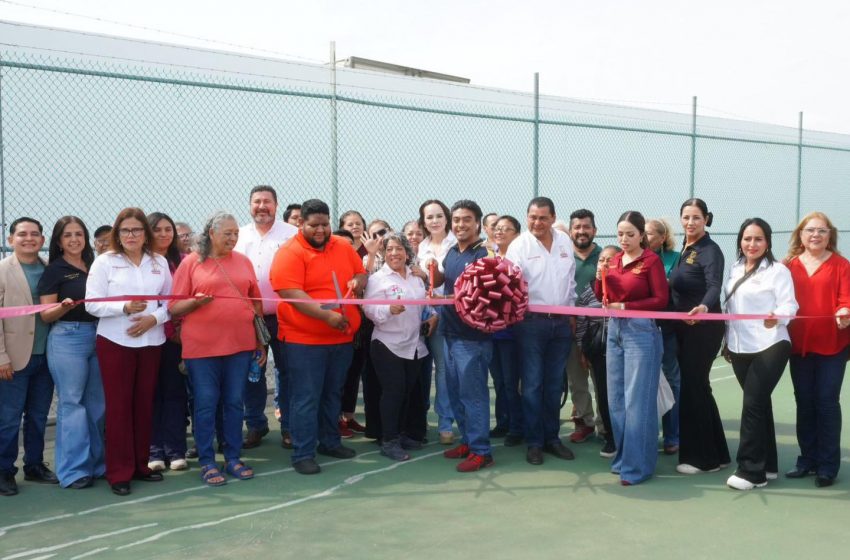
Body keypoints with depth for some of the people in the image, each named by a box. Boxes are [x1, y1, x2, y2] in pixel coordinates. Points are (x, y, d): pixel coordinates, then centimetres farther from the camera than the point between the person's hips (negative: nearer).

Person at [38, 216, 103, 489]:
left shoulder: (94, 267, 13)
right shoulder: (54, 271, -2)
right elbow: (46, 315, -6)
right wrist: (64, 307, -24)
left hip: (98, 338, 5)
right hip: (67, 339, -5)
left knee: (97, 403, 9)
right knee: (72, 404, -4)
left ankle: (97, 462, 19)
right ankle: (73, 469, 1)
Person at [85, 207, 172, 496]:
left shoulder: (160, 262, 7)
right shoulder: (104, 262, -1)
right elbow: (92, 304, -7)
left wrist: (154, 318, -12)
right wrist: (124, 308, -21)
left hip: (151, 341, 3)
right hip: (115, 342, -3)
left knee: (144, 404, 9)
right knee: (118, 406, 0)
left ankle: (140, 464, 21)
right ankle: (119, 472, 7)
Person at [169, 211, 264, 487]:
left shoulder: (243, 261, 9)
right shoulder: (191, 263, 0)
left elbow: (256, 302, 13)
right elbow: (174, 307, 0)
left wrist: (260, 343, 11)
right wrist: (195, 302, -20)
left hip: (241, 344, 3)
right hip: (202, 347, -3)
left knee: (234, 403, 9)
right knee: (206, 405, 3)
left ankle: (233, 458, 20)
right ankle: (207, 463, 13)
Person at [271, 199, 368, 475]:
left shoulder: (344, 247, 7)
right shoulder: (290, 252, -12)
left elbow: (361, 274, 17)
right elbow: (291, 294, -21)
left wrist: (358, 282, -9)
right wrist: (327, 315, -28)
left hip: (341, 338, 6)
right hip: (304, 340, -6)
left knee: (333, 394, 18)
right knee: (306, 398, -1)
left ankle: (330, 442, 33)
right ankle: (303, 454, 7)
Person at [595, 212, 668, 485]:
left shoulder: (652, 260, -7)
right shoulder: (614, 259, 10)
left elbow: (661, 300, -10)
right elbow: (602, 297, 16)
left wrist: (626, 306, -16)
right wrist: (600, 277, -3)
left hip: (641, 332, -7)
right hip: (615, 330, 7)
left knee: (637, 400, -4)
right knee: (616, 398, 12)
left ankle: (637, 465, 3)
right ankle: (622, 456, 24)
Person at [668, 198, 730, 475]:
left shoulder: (710, 251, -14)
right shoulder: (684, 251, 13)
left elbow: (715, 286, -31)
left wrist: (704, 307, -48)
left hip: (703, 328, -9)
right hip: (684, 328, 9)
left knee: (692, 388, -4)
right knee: (697, 387, 13)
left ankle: (700, 457, 8)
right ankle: (715, 454, 24)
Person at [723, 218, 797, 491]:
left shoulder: (778, 270, -7)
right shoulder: (735, 270, 12)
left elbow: (789, 304, -15)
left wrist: (777, 318, -36)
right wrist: (727, 341, 18)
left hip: (769, 347, -6)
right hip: (740, 348, 6)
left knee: (752, 404, -10)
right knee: (759, 404, 13)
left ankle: (751, 470, -2)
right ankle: (767, 464, 23)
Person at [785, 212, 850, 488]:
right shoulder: (789, 265, 8)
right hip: (799, 343, 3)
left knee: (827, 402, -1)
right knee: (804, 402, 10)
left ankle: (828, 466, 8)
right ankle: (807, 459, 21)